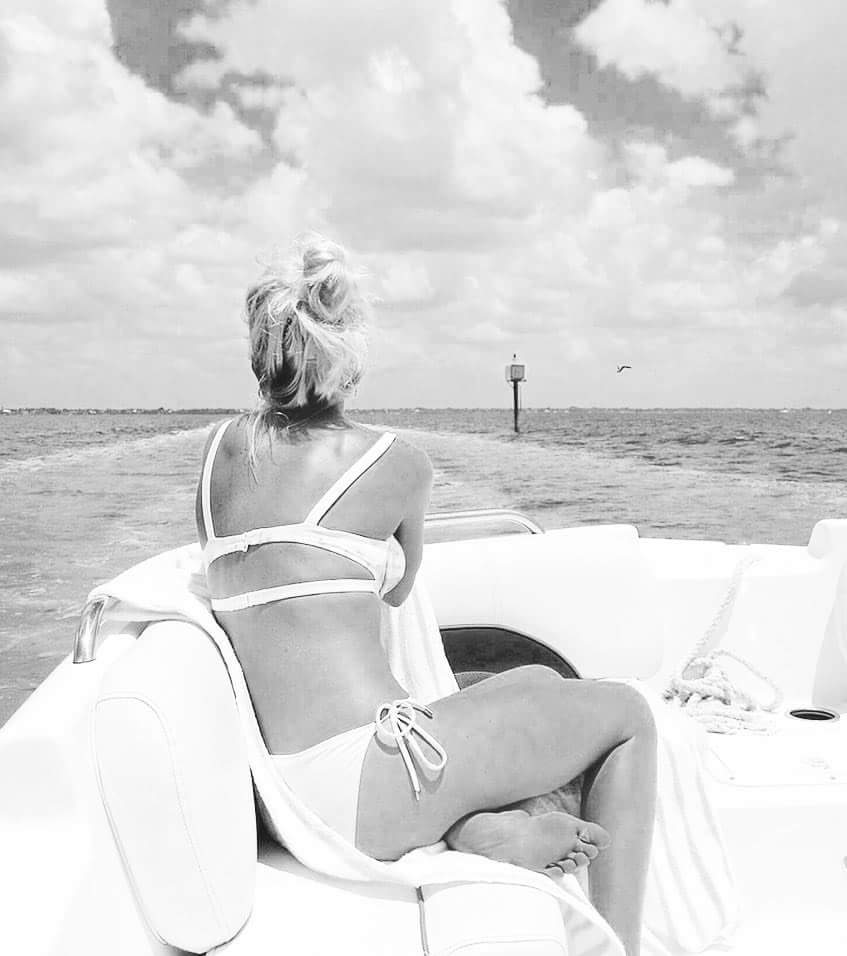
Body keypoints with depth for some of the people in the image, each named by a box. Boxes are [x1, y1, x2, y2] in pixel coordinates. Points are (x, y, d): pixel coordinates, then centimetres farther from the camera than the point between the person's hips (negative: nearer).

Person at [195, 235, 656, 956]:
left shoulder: (222, 448, 5)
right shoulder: (397, 462, -7)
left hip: (281, 782, 7)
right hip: (368, 776, -7)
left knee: (536, 681, 25)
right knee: (627, 713, 12)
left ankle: (483, 821, 1)